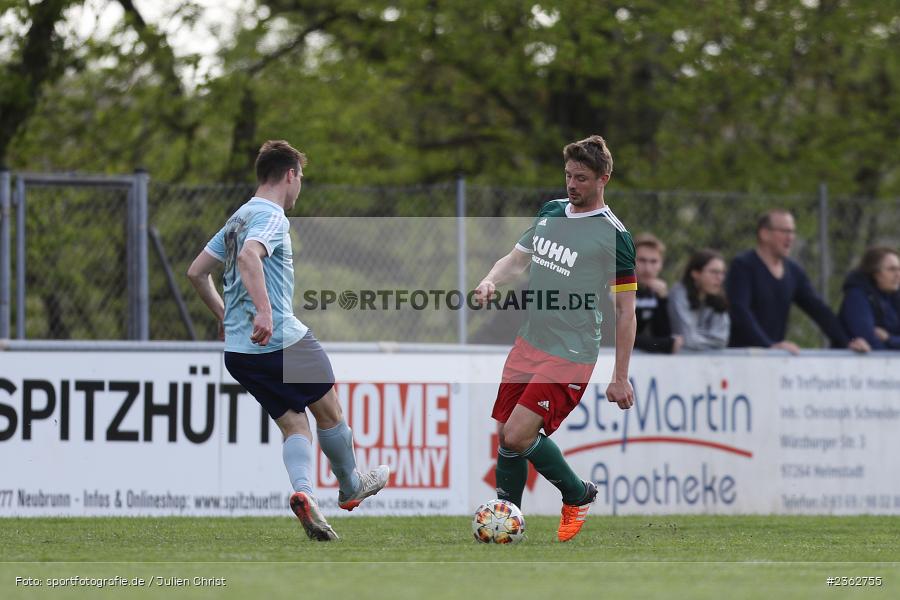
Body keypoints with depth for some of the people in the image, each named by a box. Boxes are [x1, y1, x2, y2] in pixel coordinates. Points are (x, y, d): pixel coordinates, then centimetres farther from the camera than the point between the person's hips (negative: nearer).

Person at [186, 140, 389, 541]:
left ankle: (303, 491, -16)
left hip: (238, 351, 8)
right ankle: (350, 487, 28)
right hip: (282, 339, -8)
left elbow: (196, 272, 21)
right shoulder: (271, 217, -10)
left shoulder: (239, 218, 17)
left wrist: (225, 316, 30)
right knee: (328, 411, 12)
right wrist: (263, 309, -39)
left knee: (294, 425, 8)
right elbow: (248, 255, -31)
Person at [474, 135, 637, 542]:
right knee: (505, 435, 6)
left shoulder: (614, 236, -11)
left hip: (570, 356, -7)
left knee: (518, 435, -16)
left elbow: (626, 312, -8)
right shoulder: (550, 211, 9)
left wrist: (620, 378, -9)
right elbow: (517, 259, 19)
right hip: (528, 344, 7)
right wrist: (491, 281, -5)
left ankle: (578, 495, 7)